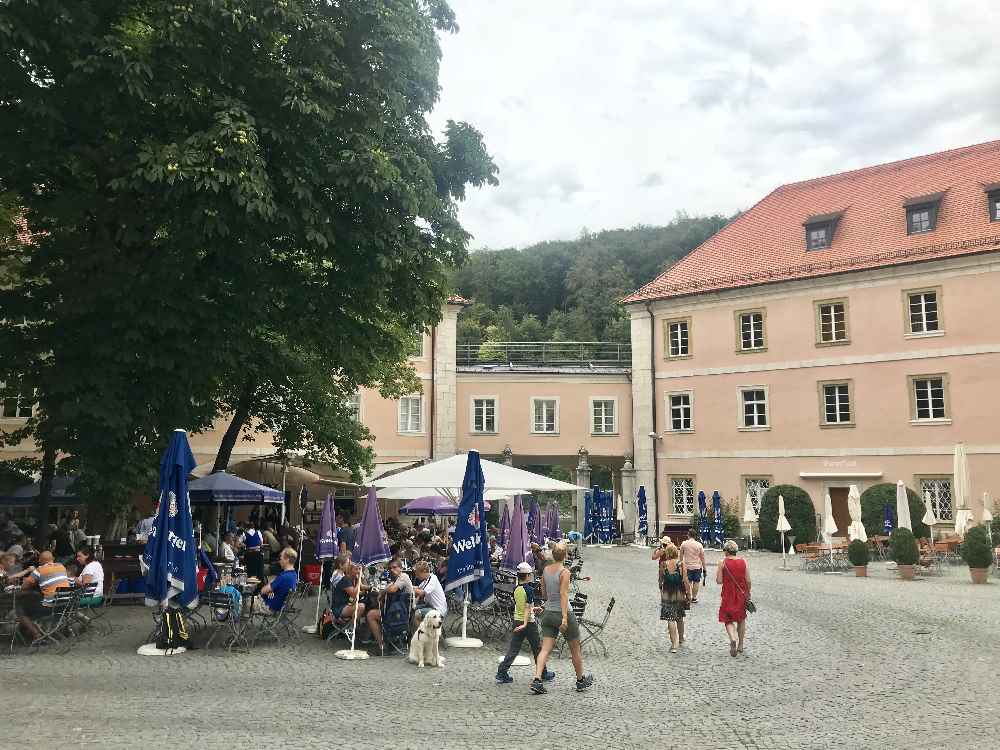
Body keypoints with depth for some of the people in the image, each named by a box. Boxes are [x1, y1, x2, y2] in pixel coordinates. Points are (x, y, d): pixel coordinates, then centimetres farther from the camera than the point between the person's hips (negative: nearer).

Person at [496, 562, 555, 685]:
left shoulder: (516, 589, 6)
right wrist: (525, 623, -27)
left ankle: (501, 673, -1)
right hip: (529, 623, -6)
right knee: (537, 649, 10)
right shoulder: (529, 589, -14)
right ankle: (543, 674, 22)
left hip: (517, 621, 6)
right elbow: (527, 608, -22)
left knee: (513, 649, 7)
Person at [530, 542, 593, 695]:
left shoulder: (545, 570, 3)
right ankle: (581, 681, 28)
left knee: (545, 649, 1)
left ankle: (537, 680, -15)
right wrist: (565, 618, -28)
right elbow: (564, 595, -24)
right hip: (564, 613, -5)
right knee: (576, 650, 14)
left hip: (548, 613, 5)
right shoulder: (564, 571, -15)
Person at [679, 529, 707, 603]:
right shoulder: (699, 545, -7)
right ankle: (694, 598, 14)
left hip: (687, 566, 1)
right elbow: (702, 558, -3)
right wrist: (704, 568, 5)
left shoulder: (684, 544, -4)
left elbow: (681, 555, 6)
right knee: (696, 582, 9)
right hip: (697, 566, -1)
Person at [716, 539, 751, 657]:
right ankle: (740, 645, 24)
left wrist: (717, 573, 8)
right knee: (741, 620, 18)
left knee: (728, 620, 6)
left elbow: (719, 581, -11)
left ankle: (733, 639, -20)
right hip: (741, 595, 3)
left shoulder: (723, 562, -10)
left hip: (728, 595, -3)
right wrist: (748, 593, 12)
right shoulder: (743, 562, -2)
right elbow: (748, 581, -2)